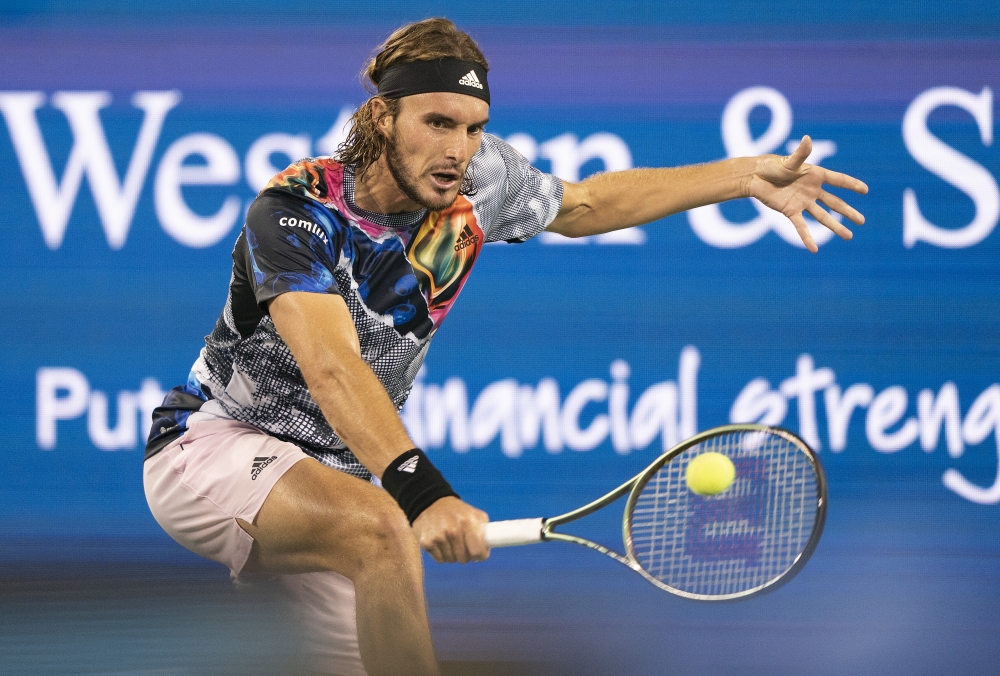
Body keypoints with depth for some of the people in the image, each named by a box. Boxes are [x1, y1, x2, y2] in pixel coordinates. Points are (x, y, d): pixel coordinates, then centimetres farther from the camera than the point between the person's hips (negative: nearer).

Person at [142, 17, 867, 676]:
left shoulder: (476, 182, -5)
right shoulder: (297, 211, -25)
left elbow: (586, 204, 15)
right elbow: (332, 370, -38)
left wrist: (747, 177, 8)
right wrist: (420, 492, -53)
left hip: (339, 473, 8)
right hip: (214, 443, -8)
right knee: (378, 528, -36)